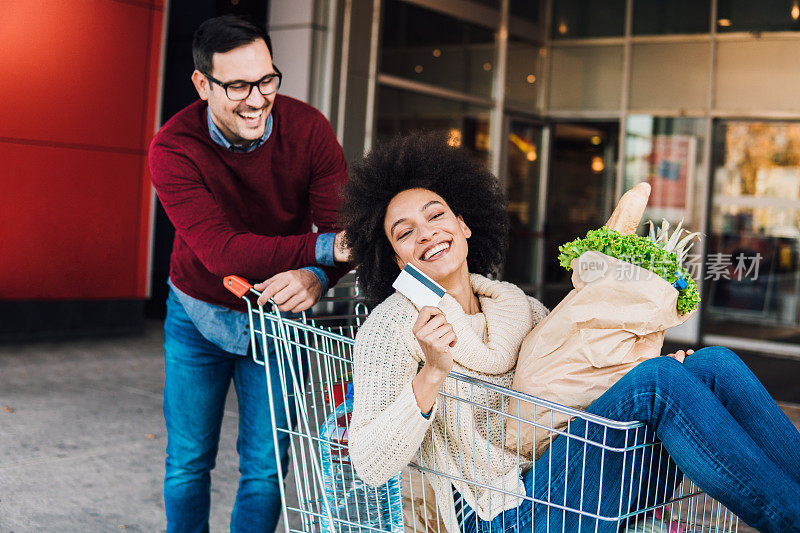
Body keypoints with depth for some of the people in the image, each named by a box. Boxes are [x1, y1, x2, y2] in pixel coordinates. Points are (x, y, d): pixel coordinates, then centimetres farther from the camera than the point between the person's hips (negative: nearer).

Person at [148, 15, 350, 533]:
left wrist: (316, 277, -44)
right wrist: (322, 247, -45)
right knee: (188, 463, 10)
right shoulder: (174, 149, -22)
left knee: (265, 467, 3)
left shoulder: (308, 129, -17)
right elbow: (221, 252, -33)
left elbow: (343, 229, -20)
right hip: (198, 315, -1)